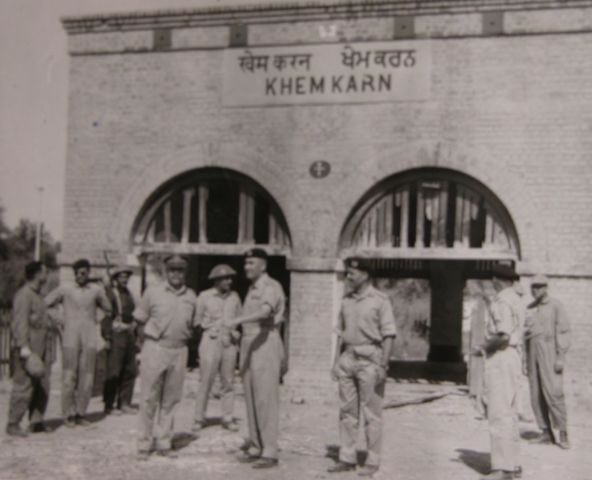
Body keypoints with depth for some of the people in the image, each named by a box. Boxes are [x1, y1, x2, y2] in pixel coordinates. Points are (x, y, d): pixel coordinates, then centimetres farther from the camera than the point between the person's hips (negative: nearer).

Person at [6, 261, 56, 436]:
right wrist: (25, 349, -24)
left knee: (42, 387, 7)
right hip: (29, 348, -9)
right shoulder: (24, 295, -12)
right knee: (24, 386, -7)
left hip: (42, 349, 9)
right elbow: (20, 323, -19)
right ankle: (13, 425, -1)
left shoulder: (37, 295, 18)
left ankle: (36, 422, 13)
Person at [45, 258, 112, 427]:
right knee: (69, 378, -4)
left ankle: (81, 413, 11)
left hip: (90, 340, 2)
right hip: (70, 340, -2)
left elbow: (107, 309, 24)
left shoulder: (96, 290, 8)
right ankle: (68, 415, 4)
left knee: (87, 378, 1)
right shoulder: (64, 290, 2)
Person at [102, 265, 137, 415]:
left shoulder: (128, 294, 15)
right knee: (113, 372, -5)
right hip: (116, 335, -7)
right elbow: (105, 317, -13)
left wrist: (135, 336, 14)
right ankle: (109, 405, 4)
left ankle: (124, 403, 17)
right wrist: (107, 337, -18)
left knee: (130, 371, 8)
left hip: (129, 334, 7)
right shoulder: (109, 293, -8)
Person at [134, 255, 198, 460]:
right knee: (149, 398, -1)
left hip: (179, 350, 3)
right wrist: (156, 328, -3)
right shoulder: (152, 292, -2)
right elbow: (139, 317, 5)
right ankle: (144, 445, 9)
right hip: (155, 348, -3)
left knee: (171, 399, 9)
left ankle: (164, 443, 19)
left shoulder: (191, 297, 7)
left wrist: (186, 333, 4)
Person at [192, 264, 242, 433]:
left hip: (229, 343, 3)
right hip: (210, 341, -3)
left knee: (228, 382, 6)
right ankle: (198, 419, 7)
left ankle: (227, 419, 14)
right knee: (206, 382, -4)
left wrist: (236, 335, 0)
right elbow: (197, 320, 3)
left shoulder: (234, 297, 7)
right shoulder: (204, 296, -3)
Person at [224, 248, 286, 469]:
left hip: (266, 343, -9)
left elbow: (265, 312, -30)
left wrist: (238, 320, -43)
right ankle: (256, 447, 16)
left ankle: (269, 452, -6)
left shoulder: (271, 287, -11)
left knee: (266, 398, -9)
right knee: (251, 398, 9)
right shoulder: (252, 289, 18)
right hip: (249, 344, 9)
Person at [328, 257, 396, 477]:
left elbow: (389, 335, -9)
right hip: (348, 358, 6)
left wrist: (383, 365, -15)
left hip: (370, 359, -6)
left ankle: (372, 461, 8)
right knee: (347, 411, 8)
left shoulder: (380, 300, -6)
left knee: (371, 413, 0)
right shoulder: (346, 300, 12)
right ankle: (347, 458, 16)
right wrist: (336, 361, 11)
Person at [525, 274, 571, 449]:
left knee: (553, 392, -12)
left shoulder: (556, 305, -4)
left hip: (550, 354, -6)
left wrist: (561, 357, -17)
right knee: (536, 395, 3)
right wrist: (525, 360, 12)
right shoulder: (529, 309, 13)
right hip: (533, 355, 6)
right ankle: (546, 433, 11)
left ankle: (563, 434, -5)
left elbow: (564, 331, -9)